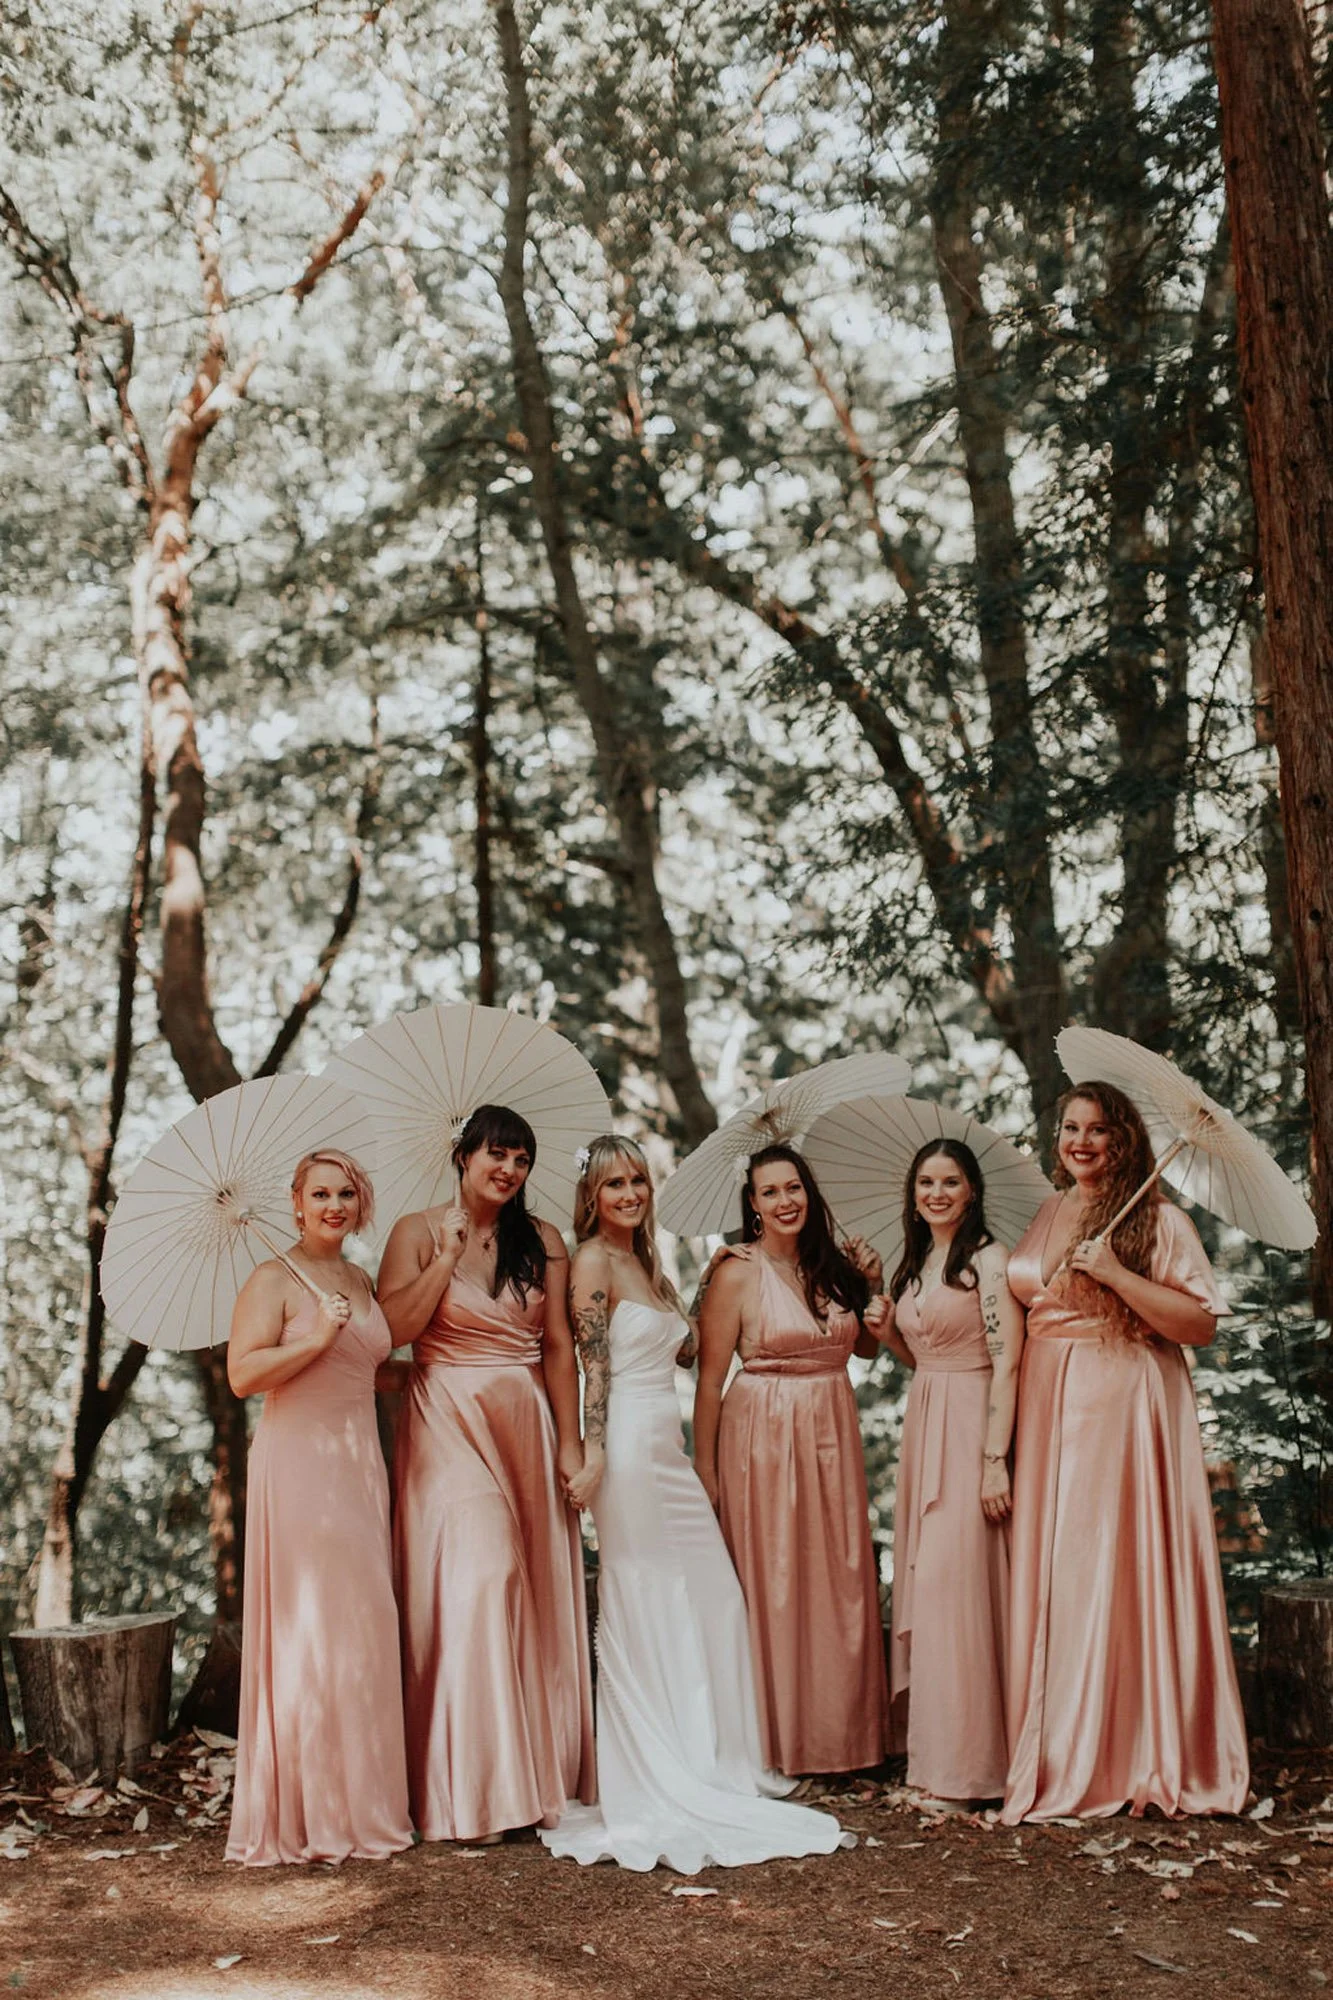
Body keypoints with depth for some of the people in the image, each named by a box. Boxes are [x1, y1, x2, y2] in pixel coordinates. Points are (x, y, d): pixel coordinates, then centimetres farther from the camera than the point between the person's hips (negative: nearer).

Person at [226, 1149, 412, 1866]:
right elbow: (243, 1374, -17)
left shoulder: (360, 1282, 16)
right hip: (297, 1465, -7)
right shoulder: (274, 1281, -5)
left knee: (362, 1632, 8)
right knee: (307, 1633, -5)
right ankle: (302, 1814, 3)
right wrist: (319, 1338, -19)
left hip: (359, 1466, 7)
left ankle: (359, 1803, 16)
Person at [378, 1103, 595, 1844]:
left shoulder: (543, 1241, 8)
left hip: (525, 1426, 4)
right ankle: (470, 1789, -5)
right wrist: (448, 1256, -13)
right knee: (473, 1578, -13)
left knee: (536, 1590, 5)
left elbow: (559, 1345, 5)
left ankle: (539, 1773, 17)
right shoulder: (419, 1233, 0)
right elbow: (396, 1326, -13)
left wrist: (570, 1441, 0)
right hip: (448, 1422, -4)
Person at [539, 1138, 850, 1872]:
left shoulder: (644, 1262, 17)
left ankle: (709, 1768, 22)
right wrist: (594, 1456, -21)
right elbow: (594, 1365, -14)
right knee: (642, 1611, -1)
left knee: (712, 1600, 9)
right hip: (629, 1445, -8)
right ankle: (654, 1790, 8)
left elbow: (685, 1346, 18)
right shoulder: (593, 1261, -7)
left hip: (668, 1446, 8)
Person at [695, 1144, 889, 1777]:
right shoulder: (738, 1275, -8)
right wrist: (704, 1472, -9)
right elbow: (709, 1381, -8)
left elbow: (867, 1344, 19)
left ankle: (837, 1734, 21)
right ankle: (776, 1742, 13)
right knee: (771, 1585, 0)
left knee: (840, 1584, 8)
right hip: (763, 1439, -5)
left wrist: (870, 1285, 5)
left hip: (832, 1438, 5)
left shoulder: (831, 1268, 7)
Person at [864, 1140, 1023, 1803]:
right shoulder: (914, 1265, 15)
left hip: (970, 1428, -8)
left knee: (955, 1582, -8)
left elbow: (1006, 1362, -14)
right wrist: (885, 1330, 4)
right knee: (921, 1581, 8)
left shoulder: (988, 1259, -9)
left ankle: (966, 1760, 0)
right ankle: (930, 1747, 16)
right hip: (921, 1425, 8)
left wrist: (995, 1458, -20)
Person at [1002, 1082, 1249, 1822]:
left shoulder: (1158, 1220, -4)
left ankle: (1136, 1757, 6)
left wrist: (1116, 1274, -18)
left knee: (1124, 1570, -5)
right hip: (1051, 1410, 6)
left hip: (1125, 1409, -5)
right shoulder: (1045, 1217, 14)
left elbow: (1201, 1324, -10)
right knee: (1050, 1577, 5)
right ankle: (1058, 1754, 14)